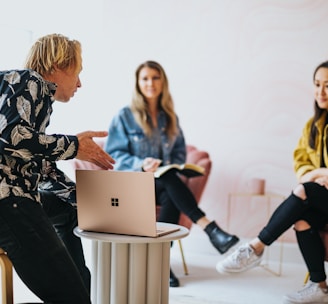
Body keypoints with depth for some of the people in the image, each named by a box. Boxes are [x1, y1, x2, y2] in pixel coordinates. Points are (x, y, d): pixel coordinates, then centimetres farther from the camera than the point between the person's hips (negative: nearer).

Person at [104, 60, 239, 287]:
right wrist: (140, 164, -23)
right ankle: (210, 229, -42)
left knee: (171, 198, -34)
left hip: (163, 182, 3)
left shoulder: (170, 117, 12)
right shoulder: (125, 116, -1)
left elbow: (179, 152, 14)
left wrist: (173, 166, -9)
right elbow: (113, 154, -7)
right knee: (170, 181, -36)